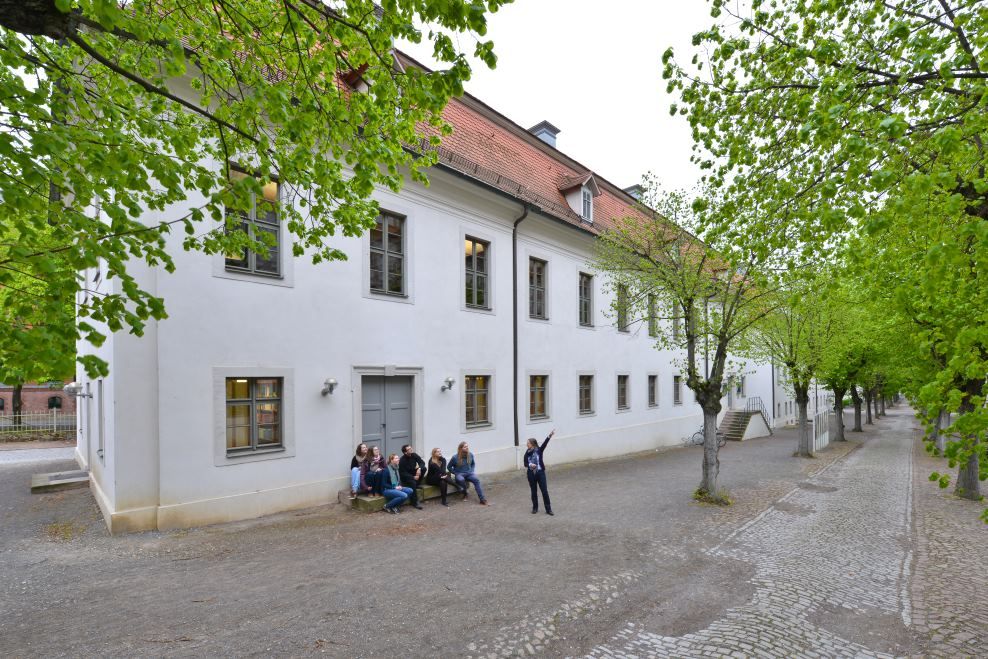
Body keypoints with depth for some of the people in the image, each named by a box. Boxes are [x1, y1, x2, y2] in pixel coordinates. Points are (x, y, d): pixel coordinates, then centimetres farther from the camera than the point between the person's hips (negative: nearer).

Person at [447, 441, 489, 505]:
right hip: (459, 474, -3)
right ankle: (465, 493, -9)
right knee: (461, 479, -40)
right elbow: (449, 467, 3)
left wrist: (472, 471, 4)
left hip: (469, 473, 3)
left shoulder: (470, 455, 1)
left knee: (476, 480, -28)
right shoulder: (455, 458, -10)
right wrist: (455, 473, -5)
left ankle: (483, 500, -31)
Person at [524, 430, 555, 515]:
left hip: (540, 473, -2)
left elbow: (545, 444, -22)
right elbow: (525, 463, -1)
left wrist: (549, 436, -39)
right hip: (531, 474, 3)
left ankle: (548, 509, 7)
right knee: (533, 492, 12)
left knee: (545, 491, -1)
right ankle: (535, 508, 27)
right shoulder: (527, 452, 1)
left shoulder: (539, 450, -7)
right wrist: (530, 464, -23)